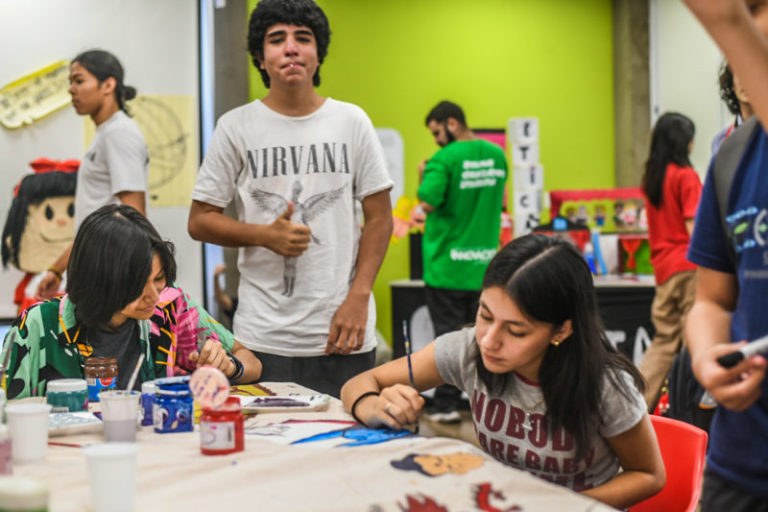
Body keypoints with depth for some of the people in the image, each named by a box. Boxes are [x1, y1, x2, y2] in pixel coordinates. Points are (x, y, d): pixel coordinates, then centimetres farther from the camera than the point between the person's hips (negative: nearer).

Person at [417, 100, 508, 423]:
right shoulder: (497, 155, 7)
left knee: (448, 333, 0)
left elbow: (428, 202, -21)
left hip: (447, 263, -5)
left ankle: (446, 405, 2)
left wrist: (425, 177, -3)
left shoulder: (445, 159, -14)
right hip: (485, 263, 6)